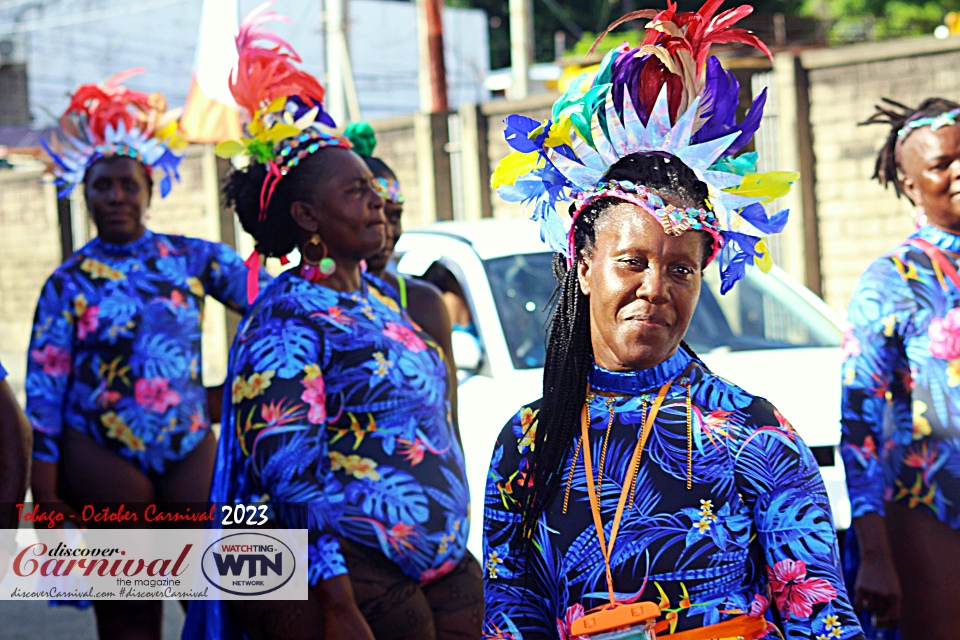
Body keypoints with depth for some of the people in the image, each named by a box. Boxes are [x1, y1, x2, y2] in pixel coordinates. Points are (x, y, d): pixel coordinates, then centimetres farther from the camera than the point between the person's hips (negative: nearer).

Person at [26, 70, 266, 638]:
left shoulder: (192, 259, 6)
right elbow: (44, 391, 0)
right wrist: (46, 494, -4)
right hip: (100, 459, -1)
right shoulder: (68, 284, 2)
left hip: (192, 450, 1)